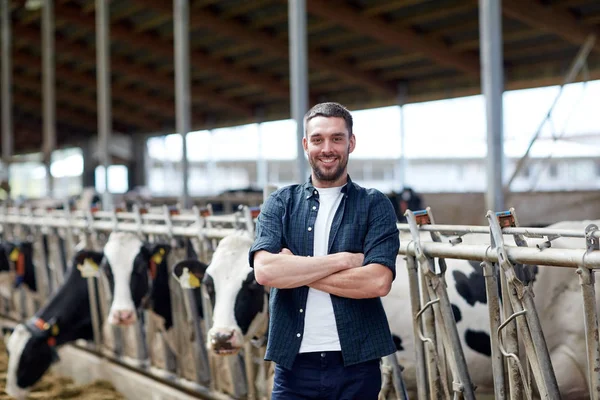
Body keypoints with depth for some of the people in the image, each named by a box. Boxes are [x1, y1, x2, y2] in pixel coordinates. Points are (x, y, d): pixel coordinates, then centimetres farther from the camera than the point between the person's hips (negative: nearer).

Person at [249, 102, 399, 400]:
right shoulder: (280, 204, 6)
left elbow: (378, 281, -13)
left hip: (356, 365, -1)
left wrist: (295, 272, -11)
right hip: (294, 363, 1)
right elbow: (264, 271, -10)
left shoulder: (374, 206, 3)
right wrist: (341, 260, -13)